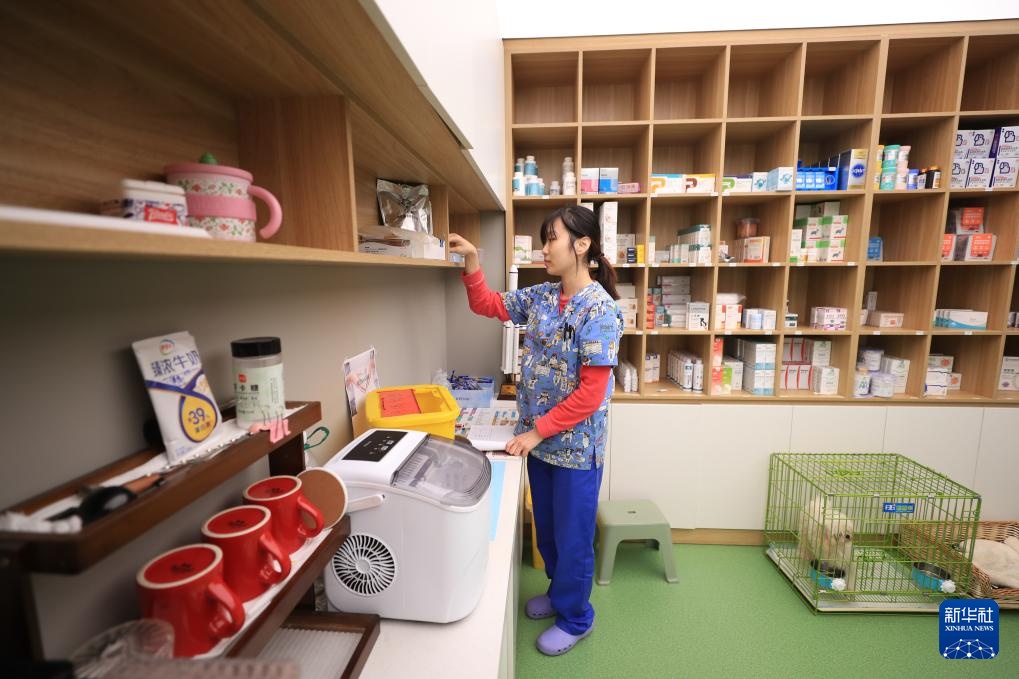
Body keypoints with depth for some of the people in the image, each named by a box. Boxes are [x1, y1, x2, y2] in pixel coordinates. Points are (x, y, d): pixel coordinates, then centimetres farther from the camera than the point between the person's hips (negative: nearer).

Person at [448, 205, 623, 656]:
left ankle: (575, 618, 40)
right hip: (540, 438, 7)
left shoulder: (600, 309, -20)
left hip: (575, 445, -7)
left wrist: (538, 431, -18)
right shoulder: (541, 296, 1)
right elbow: (488, 305, 11)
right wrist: (471, 262, -4)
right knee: (547, 529, 24)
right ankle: (559, 592, 51)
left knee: (572, 537, 14)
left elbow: (590, 394, -21)